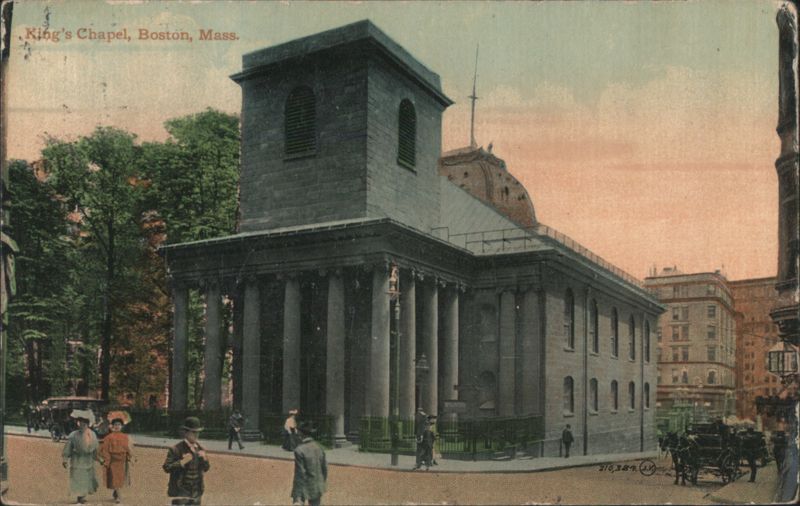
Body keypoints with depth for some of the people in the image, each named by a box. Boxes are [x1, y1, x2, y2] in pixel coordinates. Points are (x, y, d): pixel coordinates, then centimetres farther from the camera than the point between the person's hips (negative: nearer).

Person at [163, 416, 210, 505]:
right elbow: (166, 467, -14)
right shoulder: (176, 449, -10)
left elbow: (206, 468, 13)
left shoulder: (200, 449, 7)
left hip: (196, 491, 6)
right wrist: (182, 462, -24)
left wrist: (204, 459, -7)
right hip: (181, 492, -6)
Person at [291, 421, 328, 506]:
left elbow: (300, 473, -20)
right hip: (317, 488, 6)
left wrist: (297, 495, -17)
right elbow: (324, 467, 7)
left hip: (304, 487, -6)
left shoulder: (299, 450, -19)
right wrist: (323, 482, 23)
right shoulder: (319, 447, 0)